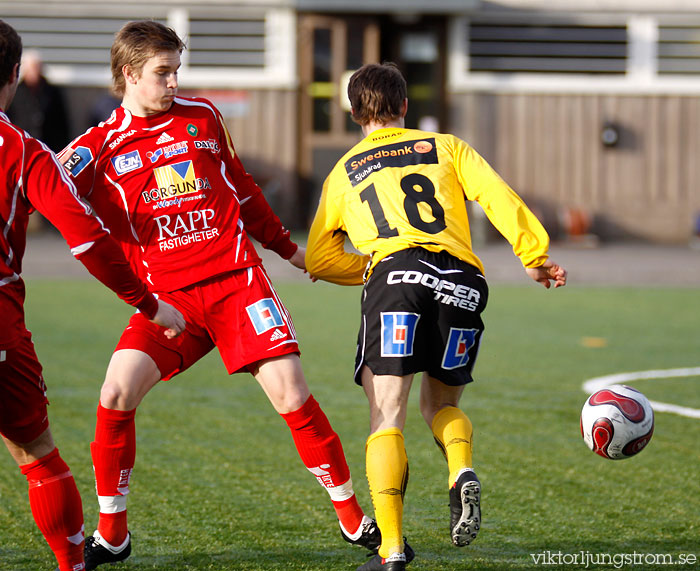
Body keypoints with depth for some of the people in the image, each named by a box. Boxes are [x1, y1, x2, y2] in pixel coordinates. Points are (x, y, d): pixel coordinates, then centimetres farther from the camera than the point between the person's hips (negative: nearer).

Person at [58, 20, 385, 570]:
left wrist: (286, 247, 30)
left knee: (291, 394, -9)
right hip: (166, 297, -1)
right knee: (116, 395, -16)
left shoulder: (202, 117, 11)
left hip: (237, 277, 1)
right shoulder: (99, 145, 3)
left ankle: (353, 518, 6)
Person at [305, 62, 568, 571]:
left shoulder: (343, 172, 26)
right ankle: (463, 474, -12)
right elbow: (499, 198, 10)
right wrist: (535, 257, 8)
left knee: (387, 419, -4)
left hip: (395, 274, -2)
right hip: (462, 281, 2)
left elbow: (318, 259, 25)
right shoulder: (447, 147, 26)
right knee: (441, 405, 21)